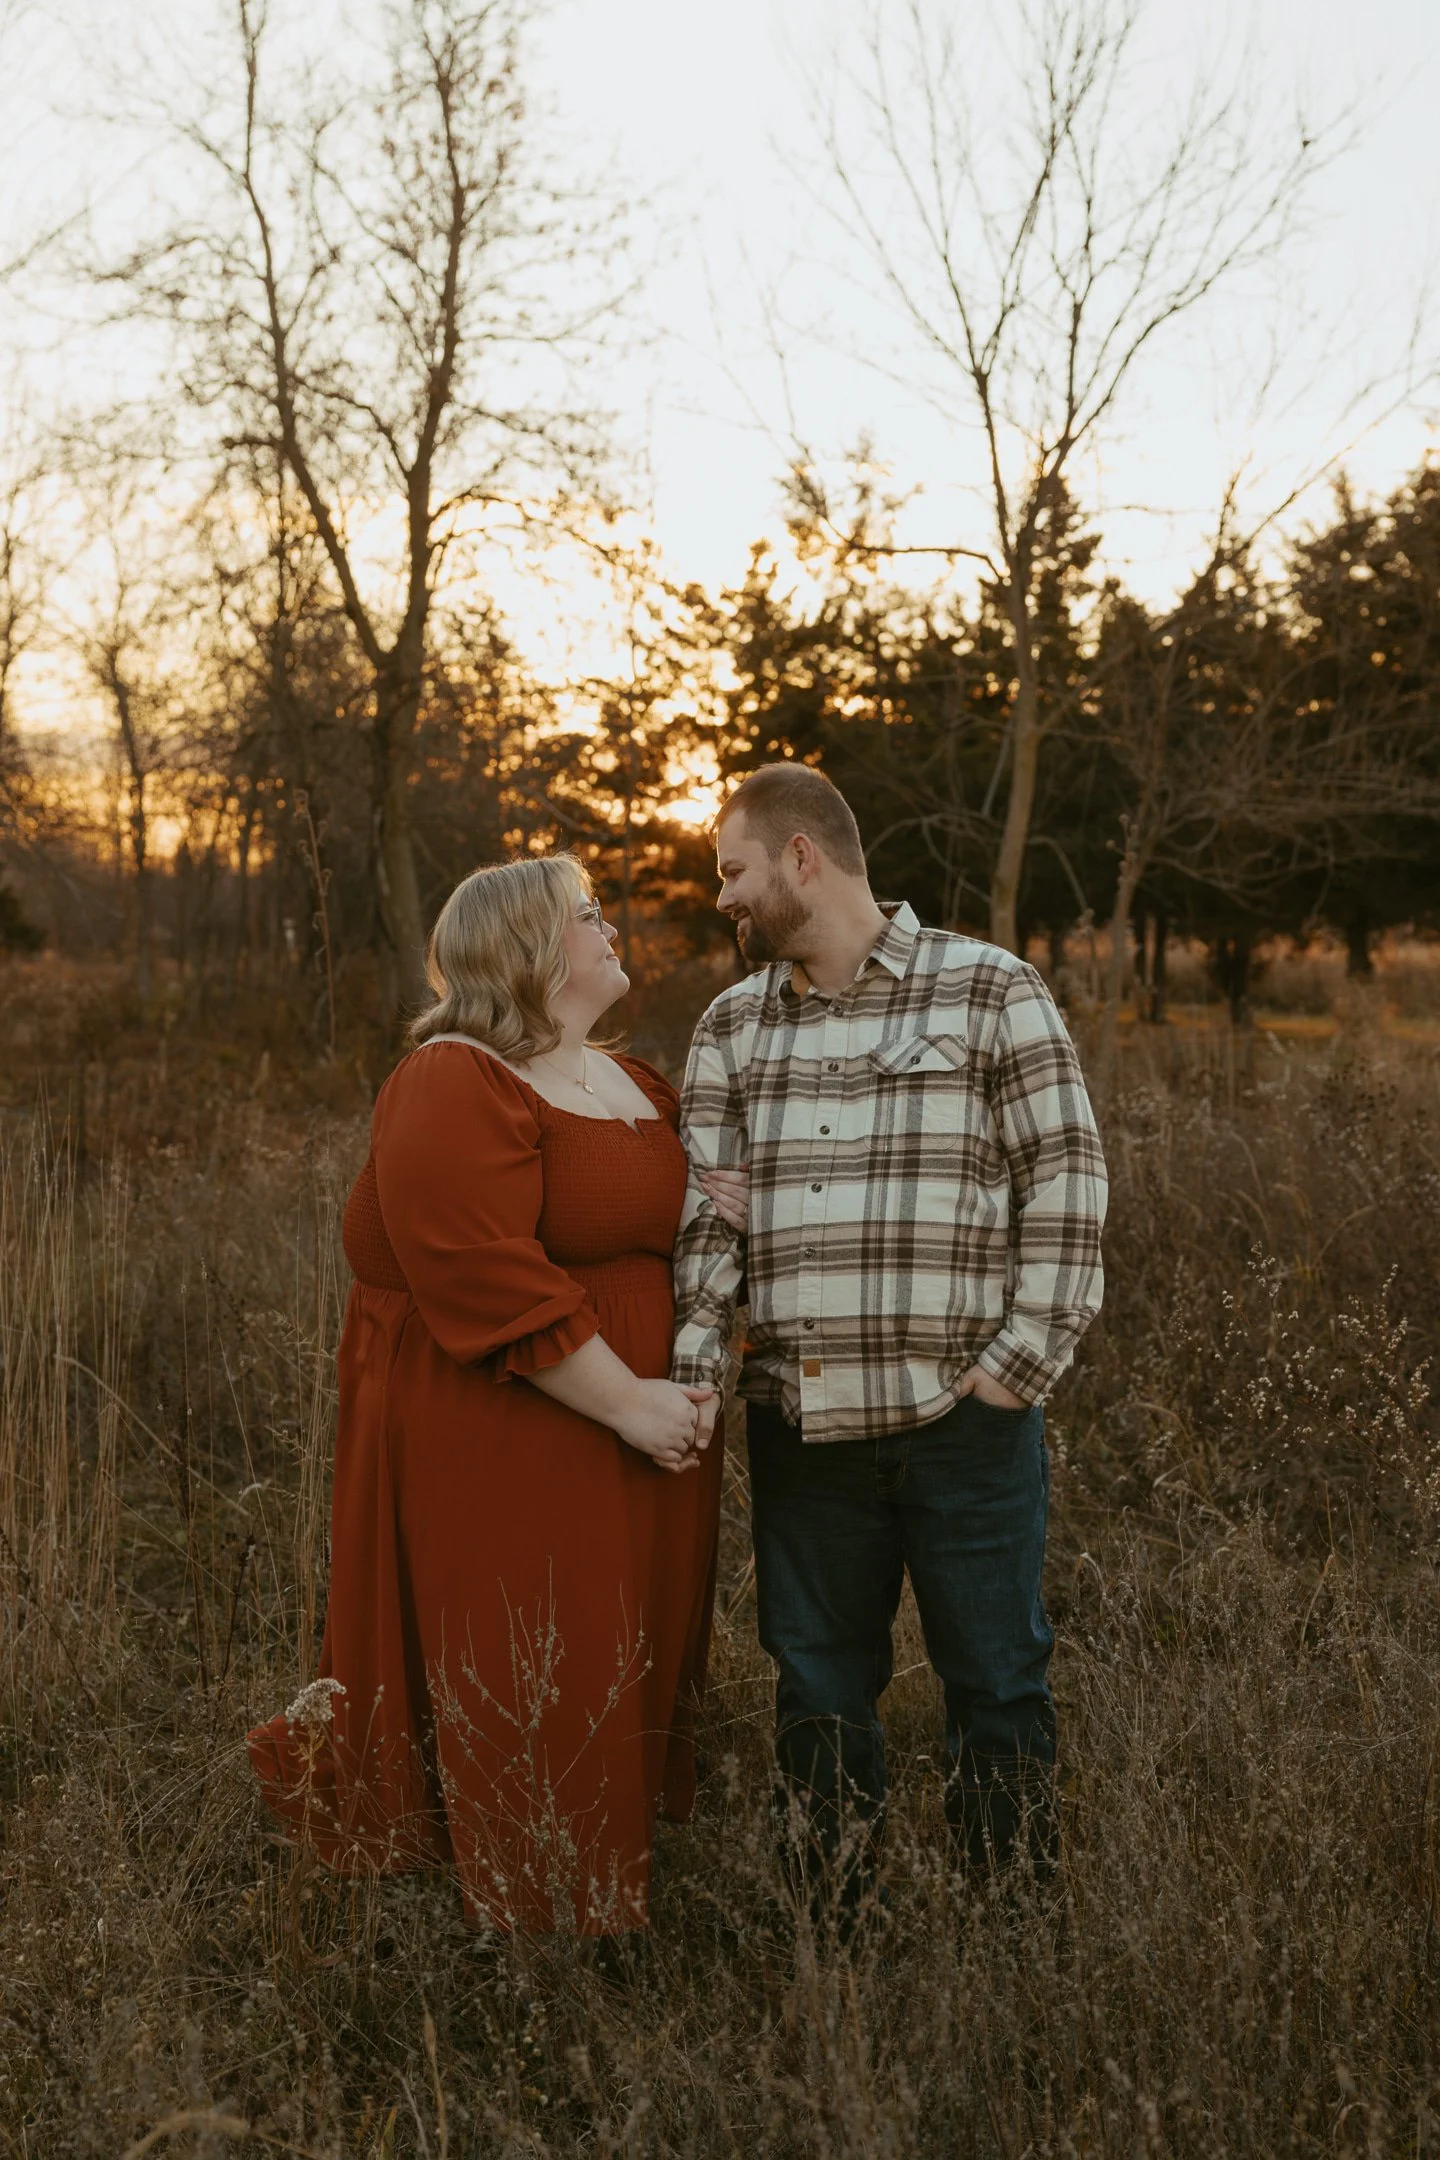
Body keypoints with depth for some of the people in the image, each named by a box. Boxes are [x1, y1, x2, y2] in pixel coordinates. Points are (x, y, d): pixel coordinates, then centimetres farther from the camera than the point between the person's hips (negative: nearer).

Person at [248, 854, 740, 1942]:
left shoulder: (643, 1086, 14)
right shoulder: (457, 1085, -14)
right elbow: (482, 1277, -23)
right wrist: (628, 1403, -21)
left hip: (649, 1443, 9)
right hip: (510, 1449, -9)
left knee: (640, 1686, 15)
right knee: (538, 1724, 0)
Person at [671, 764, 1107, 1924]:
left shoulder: (991, 990, -1)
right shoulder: (733, 1026, 12)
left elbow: (1067, 1184, -4)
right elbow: (704, 1211, 8)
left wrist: (1018, 1365, -9)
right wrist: (695, 1373, -5)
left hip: (965, 1416, -3)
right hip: (803, 1424, 4)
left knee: (998, 1683, 5)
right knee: (819, 1694, 12)